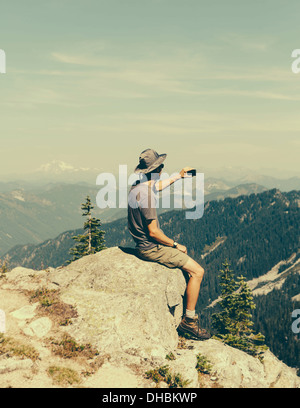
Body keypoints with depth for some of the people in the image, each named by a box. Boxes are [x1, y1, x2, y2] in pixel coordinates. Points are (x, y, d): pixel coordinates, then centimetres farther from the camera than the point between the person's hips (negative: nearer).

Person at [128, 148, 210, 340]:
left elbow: (158, 185, 31)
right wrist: (176, 245, -12)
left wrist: (178, 176, 39)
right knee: (197, 271, -9)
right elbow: (153, 232, -25)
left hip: (146, 245, 11)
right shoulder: (146, 194, -25)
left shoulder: (139, 186, 6)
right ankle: (188, 321, -1)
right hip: (152, 248, -10)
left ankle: (189, 311, 31)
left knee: (187, 260, 25)